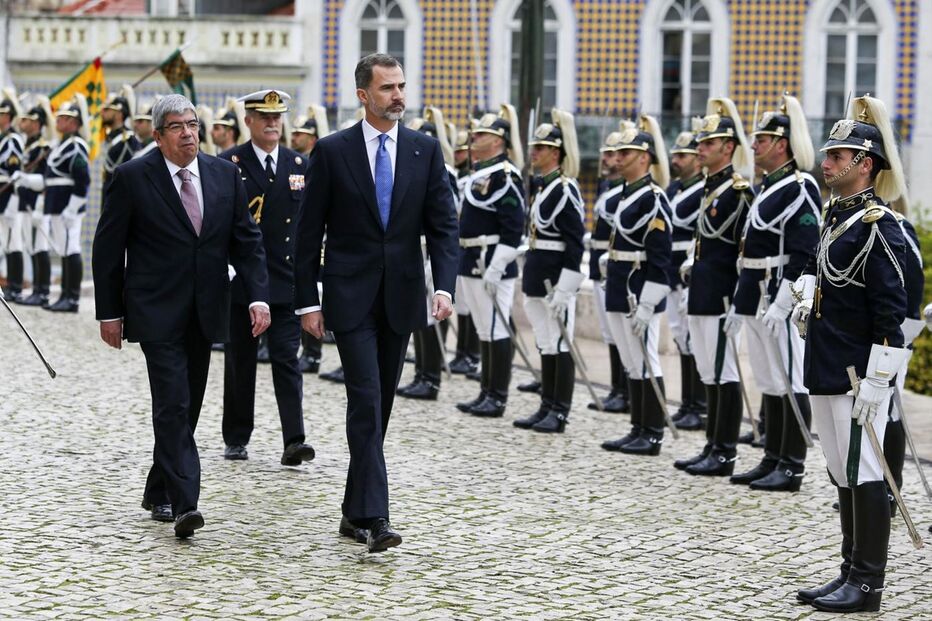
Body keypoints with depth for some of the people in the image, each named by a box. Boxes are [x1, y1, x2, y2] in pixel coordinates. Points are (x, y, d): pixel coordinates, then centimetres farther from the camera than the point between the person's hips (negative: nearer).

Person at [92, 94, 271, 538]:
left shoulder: (225, 175, 6)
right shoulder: (132, 178, -6)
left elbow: (246, 241, 6)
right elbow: (108, 248, -2)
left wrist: (258, 296, -6)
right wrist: (109, 311, -4)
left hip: (204, 313, 5)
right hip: (157, 313, -5)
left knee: (188, 407, 12)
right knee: (173, 405, -13)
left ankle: (159, 493, 27)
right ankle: (184, 502, -16)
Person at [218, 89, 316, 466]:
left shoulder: (300, 165, 9)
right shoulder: (228, 164, -2)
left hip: (286, 283, 2)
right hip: (240, 281, -2)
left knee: (287, 361, -5)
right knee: (239, 363, 8)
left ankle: (294, 442, -10)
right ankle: (236, 439, 19)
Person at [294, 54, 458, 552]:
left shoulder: (425, 150, 5)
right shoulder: (332, 151, -3)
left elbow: (443, 224, 2)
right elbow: (309, 231, -1)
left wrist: (444, 286, -12)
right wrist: (307, 301, -5)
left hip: (401, 298, 4)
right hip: (351, 298, -3)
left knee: (379, 406, 10)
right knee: (366, 401, -13)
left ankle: (355, 511, 22)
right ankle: (374, 517, -17)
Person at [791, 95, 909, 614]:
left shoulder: (878, 225, -15)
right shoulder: (838, 213, 12)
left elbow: (892, 310, -18)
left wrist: (875, 381, -20)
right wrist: (806, 298, 10)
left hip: (860, 372, -9)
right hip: (827, 368, 9)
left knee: (864, 474, -3)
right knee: (843, 474, 14)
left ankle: (868, 585, 4)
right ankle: (852, 574, 23)